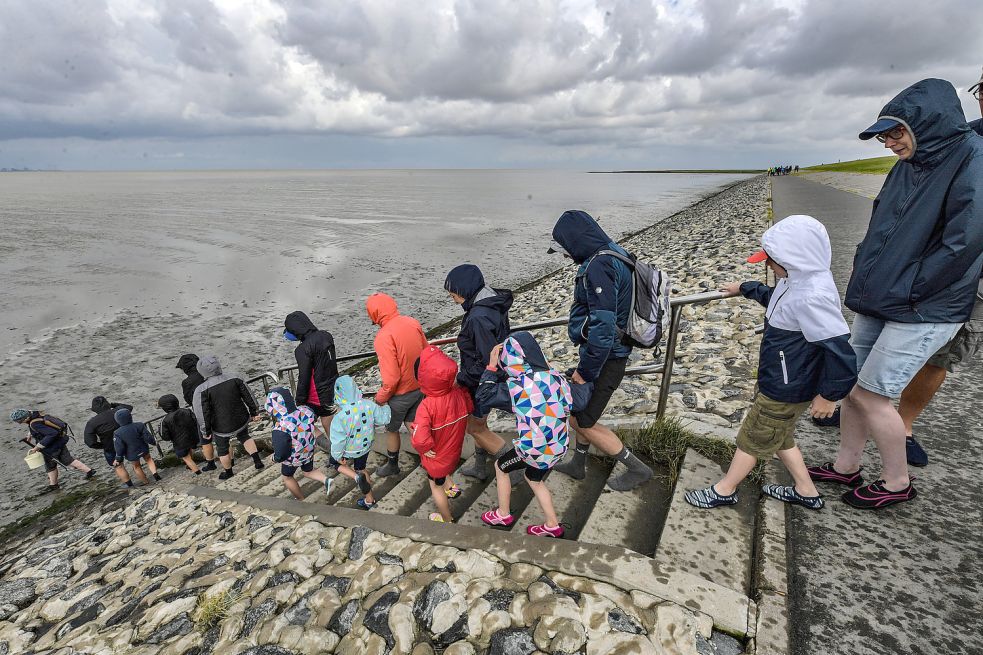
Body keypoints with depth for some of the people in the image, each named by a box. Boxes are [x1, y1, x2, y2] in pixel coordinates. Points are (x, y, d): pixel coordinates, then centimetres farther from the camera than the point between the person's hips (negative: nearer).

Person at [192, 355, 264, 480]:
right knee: (244, 437, 30)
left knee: (222, 448, 22)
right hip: (242, 420, 3)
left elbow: (203, 413, -16)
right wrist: (255, 412, 10)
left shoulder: (201, 390, -20)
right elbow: (248, 396, -2)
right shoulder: (233, 378, -10)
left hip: (222, 427, -3)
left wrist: (206, 432, -3)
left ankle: (228, 472, 42)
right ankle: (257, 461, 21)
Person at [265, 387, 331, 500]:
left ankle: (301, 500, 42)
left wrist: (275, 459, -3)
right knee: (308, 472, 31)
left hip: (293, 458, -4)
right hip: (309, 452, 4)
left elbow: (280, 455, -27)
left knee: (287, 477, 27)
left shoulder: (281, 429, -38)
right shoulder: (305, 411, -23)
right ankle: (326, 480, 7)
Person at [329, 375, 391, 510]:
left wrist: (338, 456, -6)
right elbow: (384, 418, -10)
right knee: (361, 468, 28)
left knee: (334, 461, 26)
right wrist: (386, 407, 10)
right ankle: (369, 499, 38)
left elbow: (338, 441, -23)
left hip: (349, 450, -4)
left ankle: (357, 477, 3)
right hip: (365, 446, 4)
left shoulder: (340, 417, -33)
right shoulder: (369, 405, -24)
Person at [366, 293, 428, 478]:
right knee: (412, 424, 25)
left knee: (391, 429, 20)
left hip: (400, 393, -5)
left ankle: (392, 465, 40)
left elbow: (391, 378, -27)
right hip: (420, 387, 6)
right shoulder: (412, 322, -8)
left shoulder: (384, 337, -28)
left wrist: (380, 397, -9)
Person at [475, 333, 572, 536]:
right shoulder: (555, 377, -7)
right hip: (558, 447, 5)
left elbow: (483, 397, -6)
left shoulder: (513, 387, -20)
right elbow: (570, 405, 5)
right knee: (534, 479, 30)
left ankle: (503, 514, 38)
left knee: (500, 467, 23)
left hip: (533, 449, -5)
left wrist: (491, 367, -4)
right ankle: (552, 525, 37)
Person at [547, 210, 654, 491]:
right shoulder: (614, 256, 8)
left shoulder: (598, 266, -24)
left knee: (584, 423, 5)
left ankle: (636, 468, 19)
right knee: (578, 410, 23)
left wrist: (585, 371, -20)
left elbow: (603, 326, -29)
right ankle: (577, 465, 40)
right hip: (613, 353, 10)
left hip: (605, 358, -10)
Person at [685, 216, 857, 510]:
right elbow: (772, 296, 23)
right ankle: (806, 491, 42)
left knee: (751, 439, 9)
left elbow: (840, 350, -32)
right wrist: (743, 288, 33)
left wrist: (829, 395, -21)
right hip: (782, 383, 9)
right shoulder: (799, 282, -1)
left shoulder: (812, 298, -33)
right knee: (779, 437, 26)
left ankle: (724, 490, 29)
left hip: (785, 391, -9)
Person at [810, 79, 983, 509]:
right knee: (851, 383, 11)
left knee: (869, 394, -3)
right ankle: (846, 466, 27)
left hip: (923, 311, -8)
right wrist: (865, 272, 5)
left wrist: (904, 290, -16)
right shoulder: (908, 165, 9)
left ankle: (897, 482, 19)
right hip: (877, 302, 8)